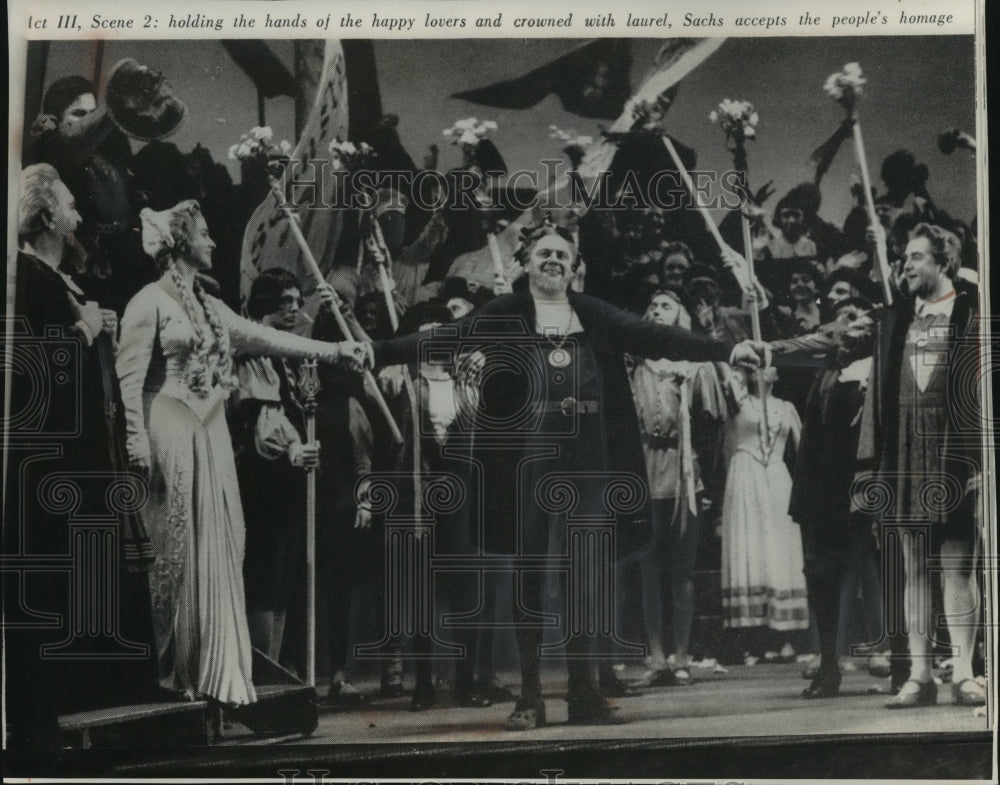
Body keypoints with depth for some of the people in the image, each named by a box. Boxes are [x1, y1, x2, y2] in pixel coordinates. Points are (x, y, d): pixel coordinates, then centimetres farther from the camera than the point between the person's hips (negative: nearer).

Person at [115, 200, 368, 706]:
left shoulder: (209, 306, 15)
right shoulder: (149, 302, -7)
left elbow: (266, 338, 16)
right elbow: (130, 377, -11)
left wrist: (334, 351, 13)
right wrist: (137, 441, -18)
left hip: (210, 432, 7)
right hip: (171, 431, -7)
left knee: (216, 546, 6)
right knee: (177, 550, -2)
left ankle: (213, 666, 12)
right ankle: (173, 669, 8)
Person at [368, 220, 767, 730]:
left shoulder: (594, 315, 9)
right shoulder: (503, 315, 4)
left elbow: (655, 338, 2)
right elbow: (443, 338, -4)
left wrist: (727, 350, -7)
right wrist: (377, 352, -15)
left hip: (588, 459, 2)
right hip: (528, 458, -1)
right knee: (529, 572, 3)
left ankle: (583, 692, 14)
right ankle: (530, 696, 12)